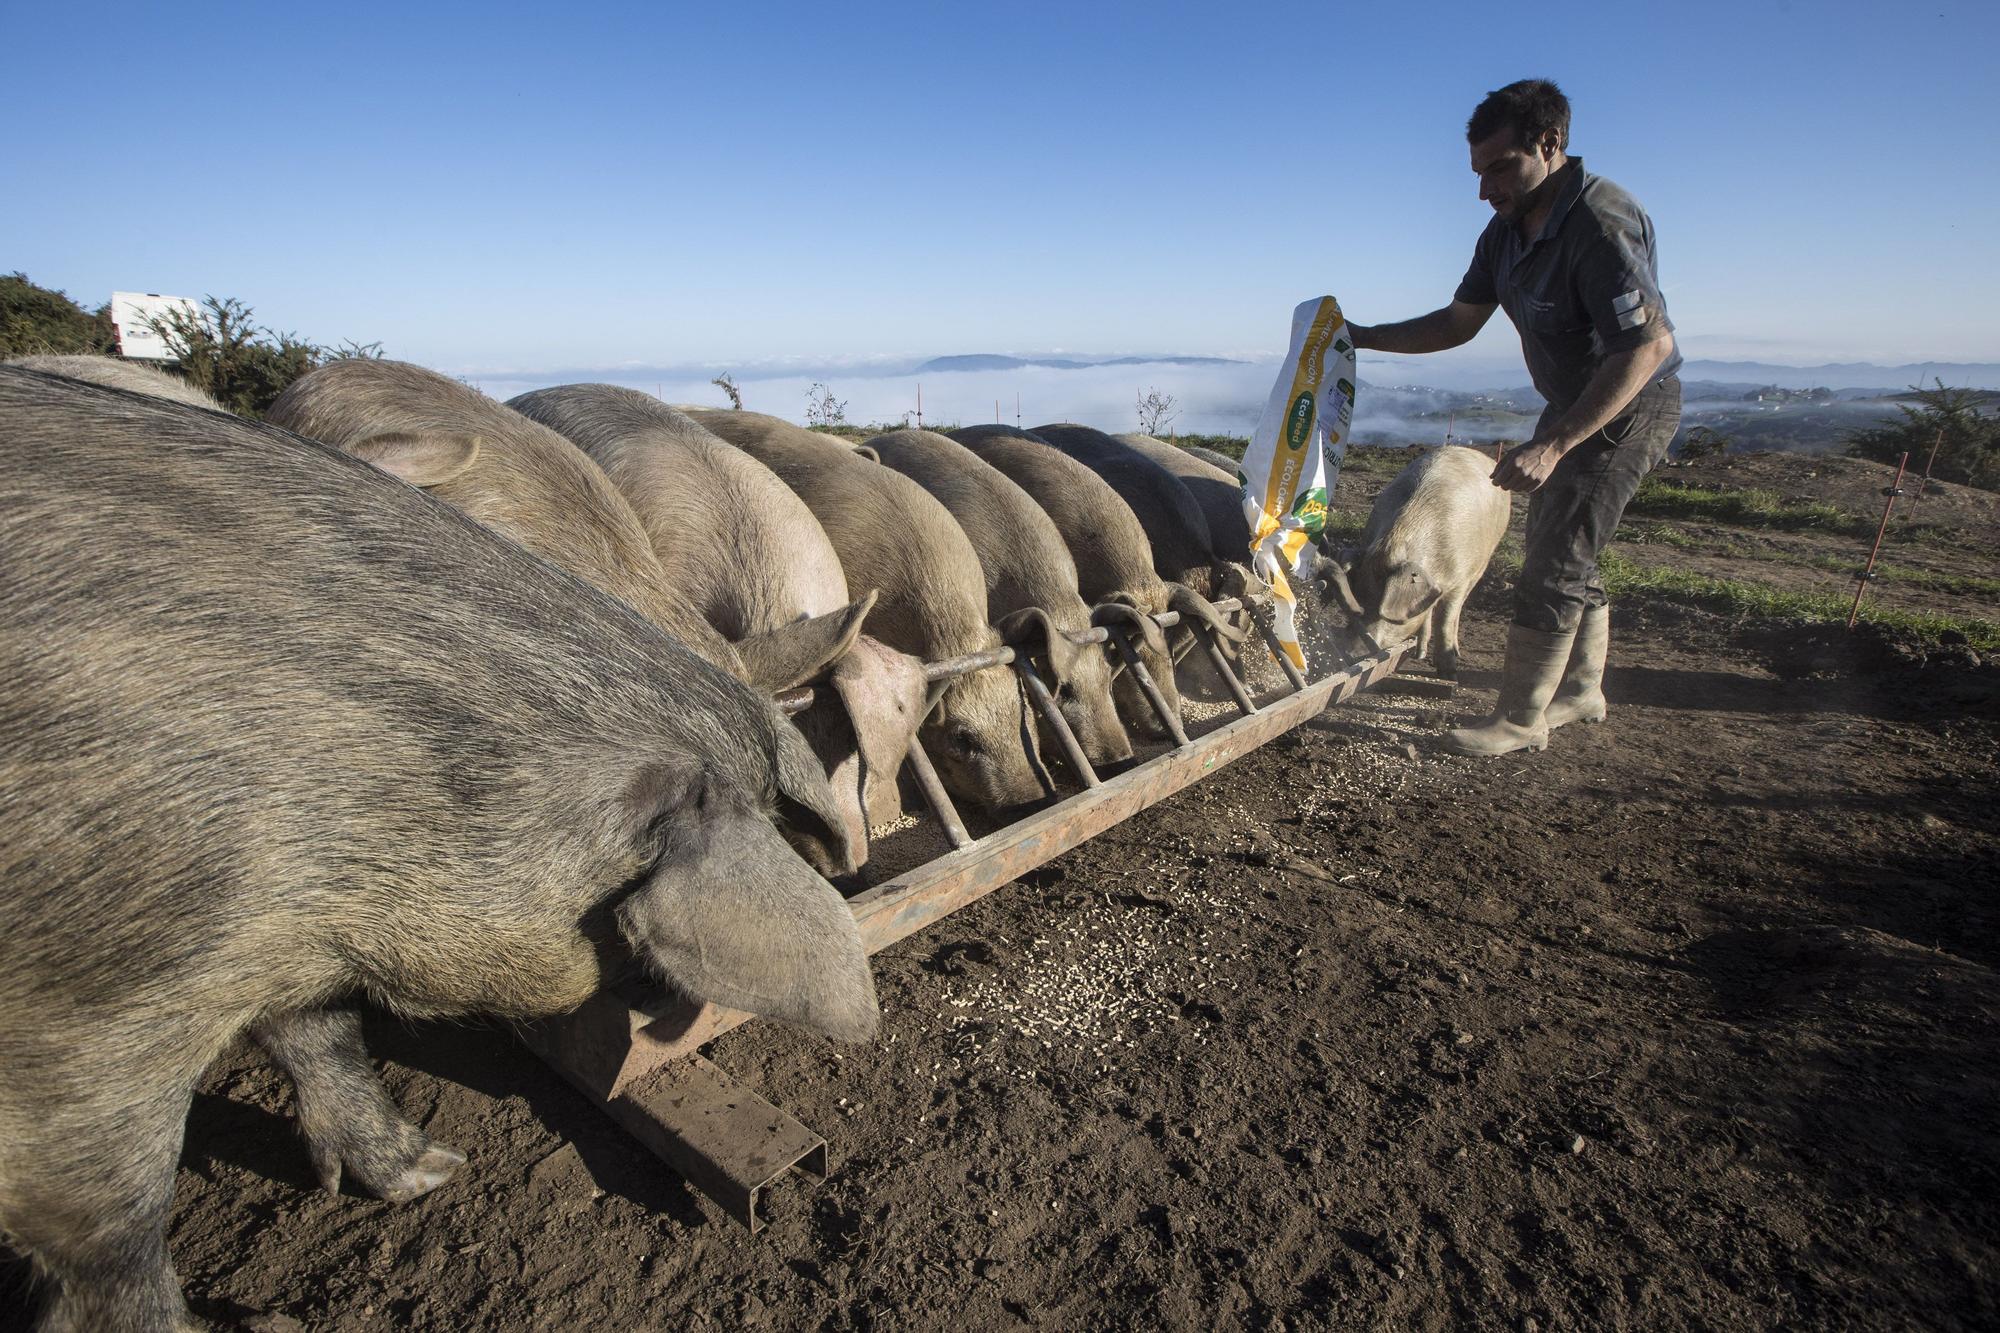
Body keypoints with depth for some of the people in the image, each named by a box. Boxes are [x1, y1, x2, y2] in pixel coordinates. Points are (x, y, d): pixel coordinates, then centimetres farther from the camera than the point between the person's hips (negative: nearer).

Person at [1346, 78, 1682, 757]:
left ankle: (1520, 719, -1)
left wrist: (1551, 446, -37)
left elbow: (1644, 348, -32)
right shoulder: (1506, 231, 1)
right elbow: (1458, 323, 10)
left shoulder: (1601, 222, -28)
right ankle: (1580, 692, 31)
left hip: (1631, 409, -9)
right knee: (1566, 552, 16)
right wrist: (1365, 336, 0)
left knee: (1555, 562, -11)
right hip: (1574, 406, 10)